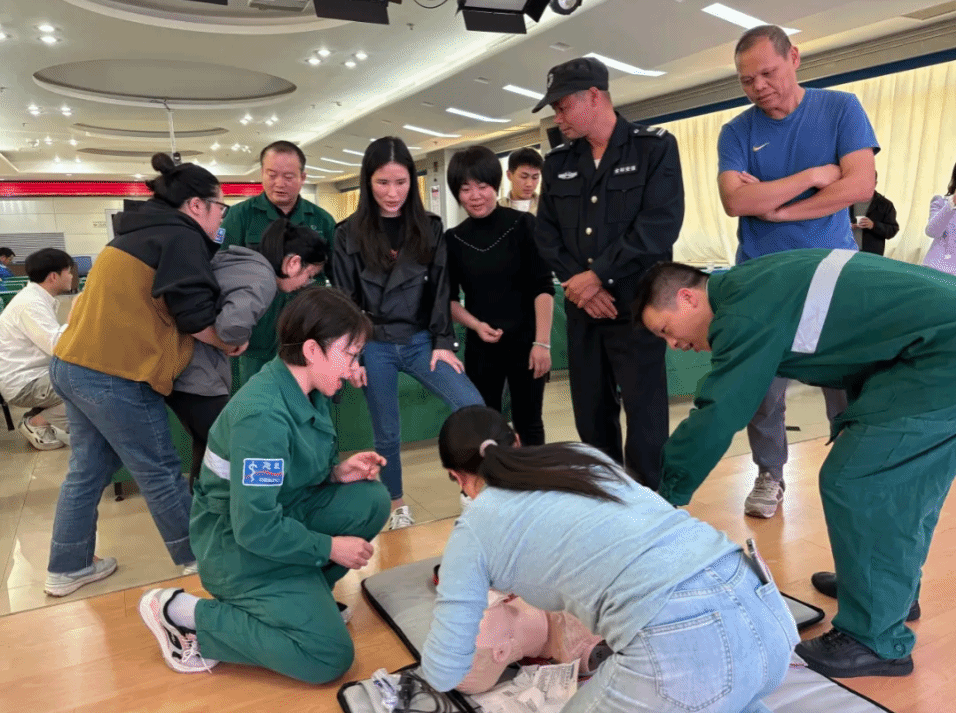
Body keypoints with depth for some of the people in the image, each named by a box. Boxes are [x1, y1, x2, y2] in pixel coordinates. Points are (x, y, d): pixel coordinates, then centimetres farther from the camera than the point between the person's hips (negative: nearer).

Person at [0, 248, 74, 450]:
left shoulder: (36, 298, 11)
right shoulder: (30, 303, -20)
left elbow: (49, 341, 11)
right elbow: (57, 347, -26)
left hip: (30, 375, 10)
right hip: (22, 383, -10)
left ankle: (37, 415, 8)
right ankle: (37, 424, -6)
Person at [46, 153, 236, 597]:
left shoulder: (143, 232, 19)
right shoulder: (181, 237, -10)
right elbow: (195, 316, -17)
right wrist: (228, 345, -1)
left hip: (73, 363, 10)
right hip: (113, 374, -10)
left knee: (88, 468, 18)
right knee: (159, 471, 4)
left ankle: (67, 568, 28)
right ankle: (198, 556, 20)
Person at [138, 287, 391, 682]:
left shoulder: (310, 392, -3)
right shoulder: (263, 414, -31)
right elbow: (254, 528, -29)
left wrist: (336, 472, -7)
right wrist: (330, 547, -18)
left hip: (283, 513, 9)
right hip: (240, 544, -8)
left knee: (371, 499, -9)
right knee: (330, 656, -11)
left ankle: (303, 592, 8)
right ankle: (185, 613, -1)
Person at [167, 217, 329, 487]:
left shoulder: (234, 257, 12)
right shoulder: (263, 279, -16)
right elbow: (233, 323, -35)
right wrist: (239, 341, -12)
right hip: (194, 373, -9)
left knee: (209, 445, 23)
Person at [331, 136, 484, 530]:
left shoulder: (430, 228, 4)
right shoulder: (348, 234, 0)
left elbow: (440, 290, 4)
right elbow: (344, 300, 1)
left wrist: (443, 343, -3)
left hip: (422, 341, 1)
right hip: (375, 346, -1)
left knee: (474, 409, -15)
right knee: (387, 434, 8)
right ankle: (398, 507, 29)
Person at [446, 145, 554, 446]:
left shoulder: (523, 225, -6)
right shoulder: (453, 239, 3)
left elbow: (543, 286, -7)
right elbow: (449, 298, 9)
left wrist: (542, 342, -14)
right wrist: (476, 325, -9)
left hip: (525, 342, -2)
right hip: (480, 347, 3)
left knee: (528, 422, 8)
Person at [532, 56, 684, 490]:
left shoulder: (655, 148, -1)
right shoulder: (557, 164, 13)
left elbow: (659, 226, -13)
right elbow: (546, 235, 7)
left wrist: (597, 276, -15)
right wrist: (577, 283, -8)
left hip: (636, 305, -4)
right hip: (581, 309, 5)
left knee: (645, 418, -3)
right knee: (591, 418, 11)